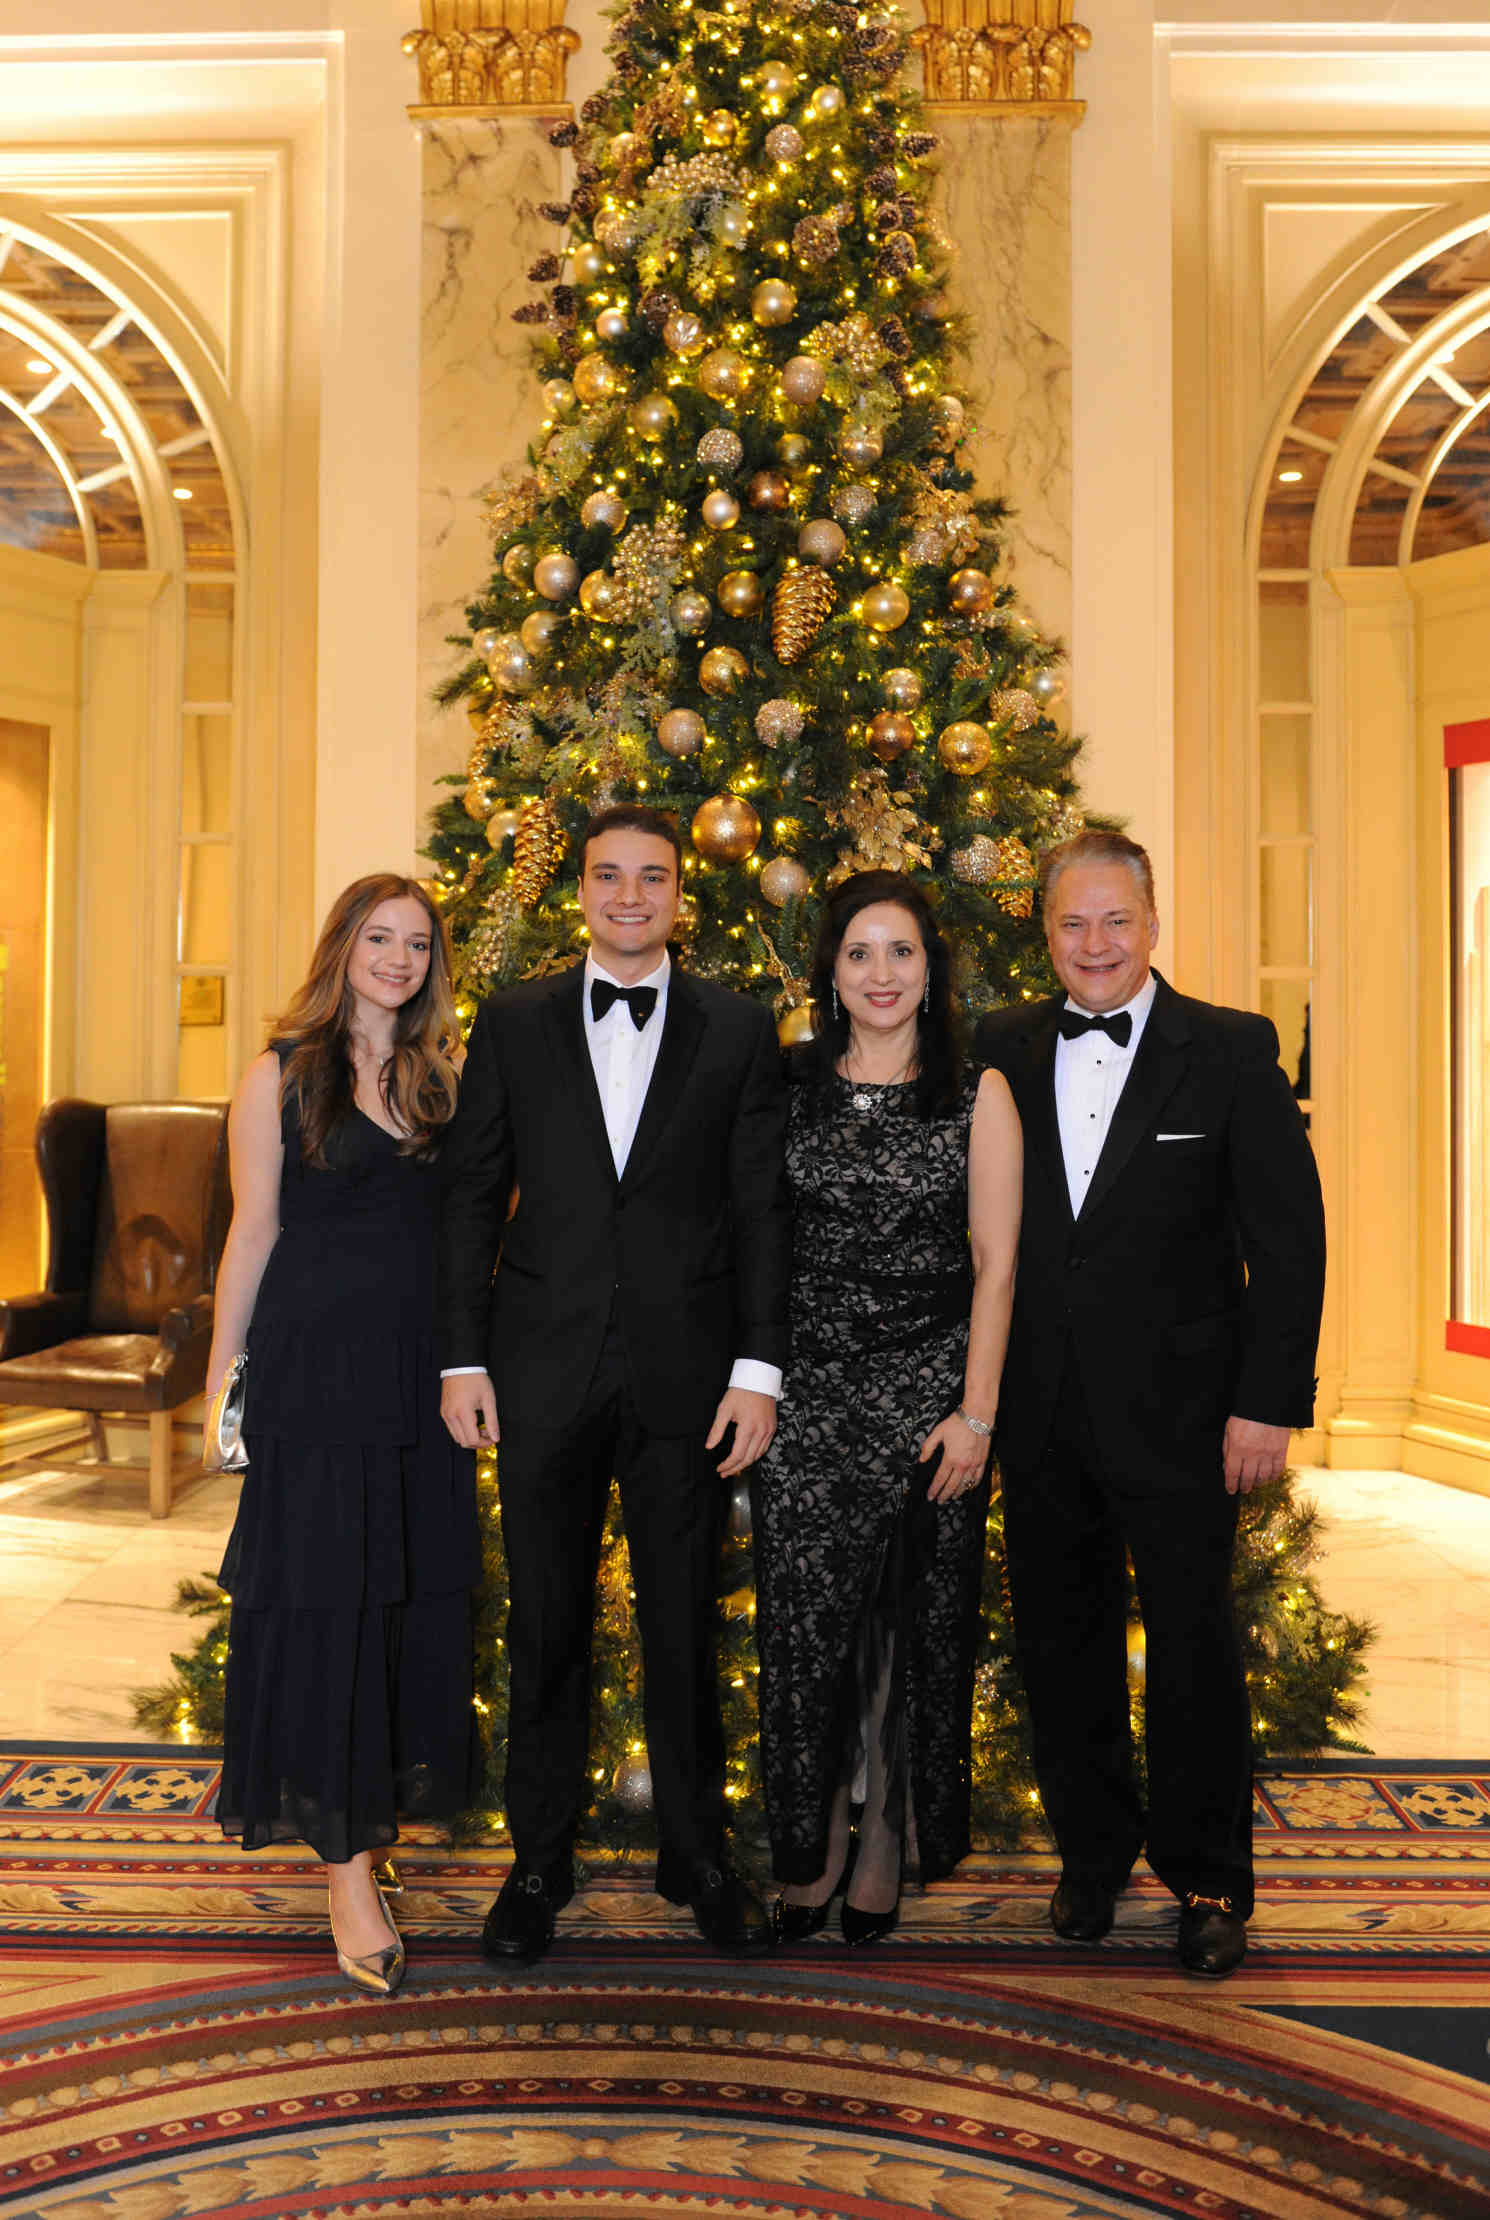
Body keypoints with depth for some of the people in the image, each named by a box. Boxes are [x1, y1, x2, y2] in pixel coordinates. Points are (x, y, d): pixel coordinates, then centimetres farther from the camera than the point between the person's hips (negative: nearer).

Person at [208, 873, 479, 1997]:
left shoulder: (442, 1075, 10)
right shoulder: (282, 1074, 0)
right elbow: (254, 1232, 0)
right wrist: (223, 1377, 0)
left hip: (423, 1368, 4)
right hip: (317, 1366, -4)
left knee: (420, 1593, 10)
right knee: (325, 1597, 1)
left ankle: (381, 1803, 30)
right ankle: (348, 1867, 9)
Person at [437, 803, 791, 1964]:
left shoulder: (741, 1031, 2)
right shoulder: (513, 1022, 5)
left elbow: (763, 1208, 0)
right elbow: (473, 1197, 5)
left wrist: (759, 1368, -6)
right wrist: (463, 1358, 0)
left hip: (685, 1373, 0)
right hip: (544, 1368, 1)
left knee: (685, 1626, 11)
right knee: (547, 1626, 12)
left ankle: (697, 1856, 30)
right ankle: (541, 1859, 30)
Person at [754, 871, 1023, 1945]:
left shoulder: (979, 1095, 2)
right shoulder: (784, 1085, 6)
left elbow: (995, 1263, -1)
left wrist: (976, 1414, -7)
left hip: (928, 1391, -1)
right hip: (806, 1393, 1)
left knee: (912, 1624, 8)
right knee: (803, 1622, 2)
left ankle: (886, 1849, 27)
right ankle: (810, 1847, 22)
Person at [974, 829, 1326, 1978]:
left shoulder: (1231, 1049, -4)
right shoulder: (1002, 1048, 4)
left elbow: (1288, 1236, -5)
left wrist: (1268, 1401, -10)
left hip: (1177, 1410, -3)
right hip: (1040, 1414, 3)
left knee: (1195, 1647, 7)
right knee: (1062, 1638, 15)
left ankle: (1208, 1876, 27)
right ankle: (1093, 1851, 34)